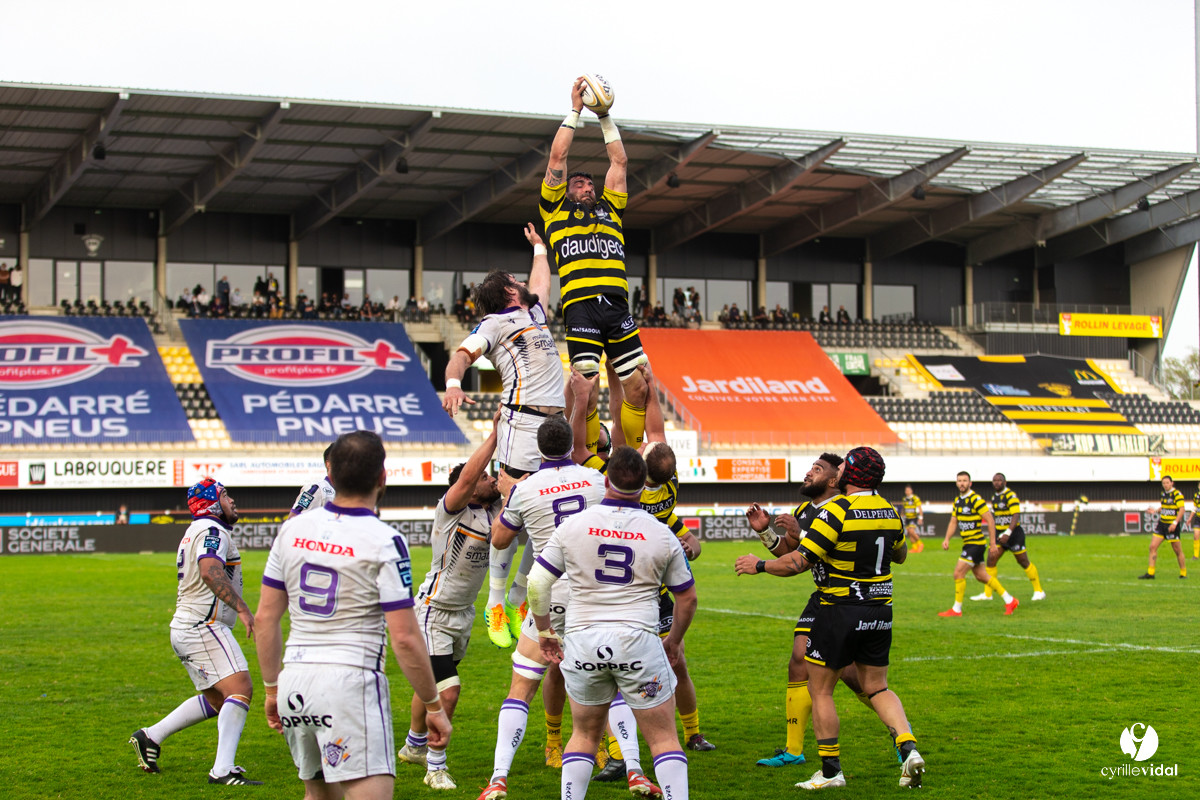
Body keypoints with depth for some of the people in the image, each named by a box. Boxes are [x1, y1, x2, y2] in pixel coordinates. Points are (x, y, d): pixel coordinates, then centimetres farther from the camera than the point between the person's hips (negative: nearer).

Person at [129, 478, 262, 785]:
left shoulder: (195, 532, 22)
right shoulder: (212, 531, -11)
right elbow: (211, 572, -29)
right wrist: (241, 608, -34)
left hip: (184, 628, 11)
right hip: (204, 627, -11)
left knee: (217, 698, 18)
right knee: (240, 689, -17)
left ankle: (150, 736, 20)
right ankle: (222, 770, -24)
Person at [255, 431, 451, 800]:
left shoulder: (293, 529, 6)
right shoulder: (385, 542, -10)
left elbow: (265, 618, 10)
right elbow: (404, 638, -11)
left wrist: (271, 687, 21)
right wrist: (433, 706, -1)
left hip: (295, 679, 7)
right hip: (350, 681, -6)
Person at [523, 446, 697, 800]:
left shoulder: (572, 526, -1)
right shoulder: (662, 535, 0)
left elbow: (537, 584, 0)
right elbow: (687, 598, 9)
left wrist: (544, 630, 16)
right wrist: (674, 640, 26)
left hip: (582, 640, 2)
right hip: (638, 641, -1)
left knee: (584, 734, 18)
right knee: (664, 738, 6)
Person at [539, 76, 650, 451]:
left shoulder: (609, 208, 28)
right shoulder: (557, 210, 19)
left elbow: (619, 161, 30)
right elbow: (558, 157, 14)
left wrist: (606, 116, 31)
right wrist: (575, 110, 18)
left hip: (617, 305, 4)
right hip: (581, 304, -4)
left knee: (638, 386, -3)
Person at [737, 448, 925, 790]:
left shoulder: (838, 511, -17)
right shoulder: (889, 511, 3)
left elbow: (798, 563, -17)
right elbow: (900, 555, 21)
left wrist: (758, 565, -3)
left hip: (840, 612, -6)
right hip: (880, 611, 6)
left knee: (820, 689, 7)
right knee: (877, 688, 17)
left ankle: (831, 771, 8)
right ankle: (908, 748, -3)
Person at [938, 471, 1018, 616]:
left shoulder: (976, 499, -14)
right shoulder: (957, 501, 11)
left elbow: (990, 520, -14)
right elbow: (953, 522, 15)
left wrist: (992, 542, -13)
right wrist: (947, 539, 0)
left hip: (976, 543, -9)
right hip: (968, 543, 9)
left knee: (958, 573, -12)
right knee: (981, 576, 15)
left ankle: (957, 609, -2)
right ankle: (1009, 600, 25)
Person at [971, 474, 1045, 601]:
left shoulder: (1011, 496, -14)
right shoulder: (994, 498, 11)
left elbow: (1016, 515, -23)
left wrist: (1008, 533, -33)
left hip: (1014, 533, -7)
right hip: (1000, 534, 7)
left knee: (1024, 562, -1)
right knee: (991, 559, -3)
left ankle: (1039, 591, 13)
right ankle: (987, 594, 2)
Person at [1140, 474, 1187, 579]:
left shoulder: (1177, 494, -12)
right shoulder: (1164, 493, 12)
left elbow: (1182, 510, -17)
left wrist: (1175, 523, -25)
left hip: (1172, 526, -7)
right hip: (1162, 523, 7)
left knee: (1177, 550, 2)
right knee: (1153, 546, -2)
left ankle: (1183, 573, 17)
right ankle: (1150, 573, 0)